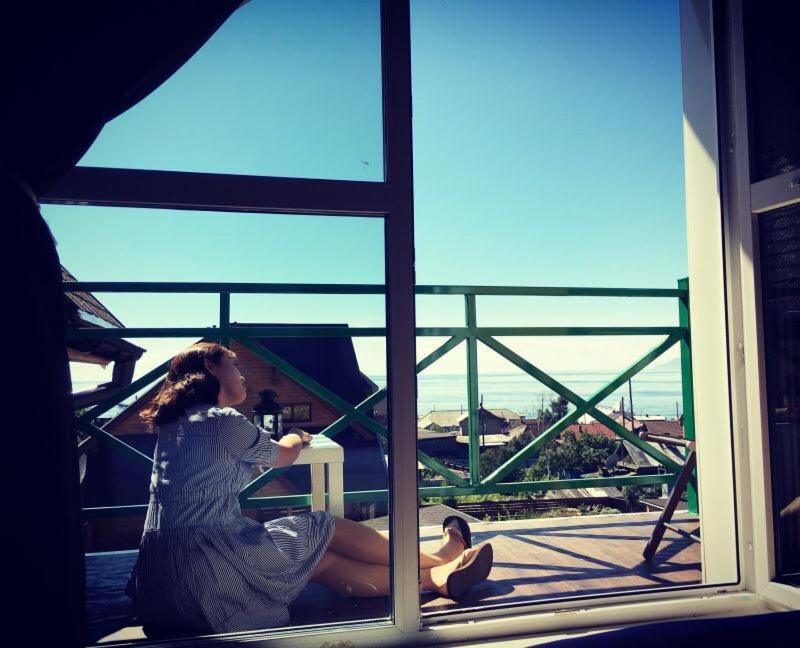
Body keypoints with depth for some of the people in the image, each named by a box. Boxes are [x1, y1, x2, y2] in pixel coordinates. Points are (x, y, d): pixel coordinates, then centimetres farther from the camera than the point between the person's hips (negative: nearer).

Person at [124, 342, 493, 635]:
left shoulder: (173, 424, 15)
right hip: (205, 567, -8)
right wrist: (297, 438, 30)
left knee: (325, 561, 8)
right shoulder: (222, 421, -10)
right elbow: (283, 456, 8)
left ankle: (434, 576, 11)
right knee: (331, 530, 3)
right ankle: (439, 564, 19)